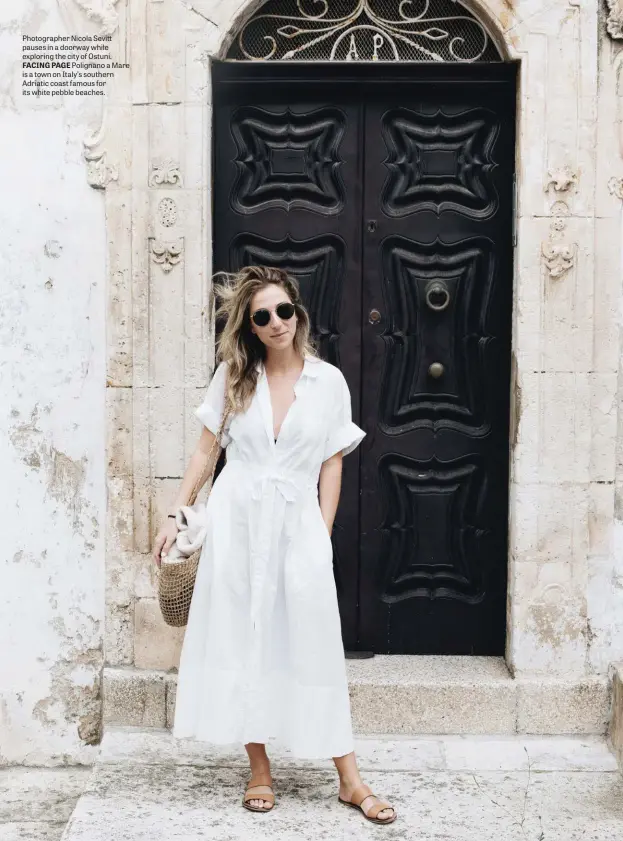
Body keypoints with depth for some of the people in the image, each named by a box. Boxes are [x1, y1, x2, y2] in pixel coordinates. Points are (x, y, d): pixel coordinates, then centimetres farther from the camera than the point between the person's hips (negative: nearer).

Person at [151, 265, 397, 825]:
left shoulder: (328, 381, 1)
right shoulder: (233, 375, 3)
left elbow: (332, 467, 3)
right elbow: (206, 449, 7)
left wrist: (323, 538, -1)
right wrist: (175, 516, 4)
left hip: (297, 526, -1)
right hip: (236, 521, 1)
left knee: (313, 646, 0)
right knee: (241, 642, 5)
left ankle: (350, 780, 7)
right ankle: (259, 770, 18)